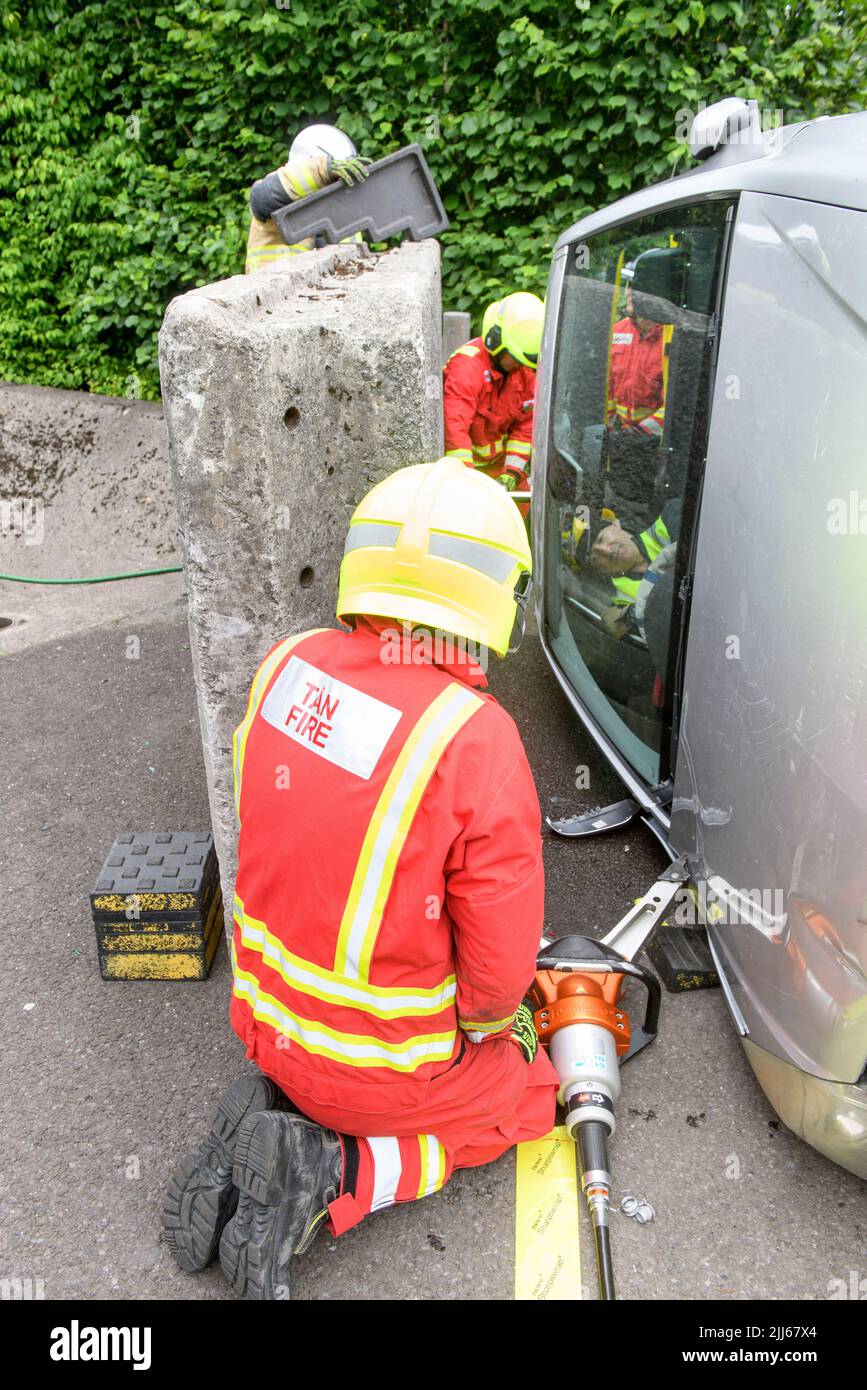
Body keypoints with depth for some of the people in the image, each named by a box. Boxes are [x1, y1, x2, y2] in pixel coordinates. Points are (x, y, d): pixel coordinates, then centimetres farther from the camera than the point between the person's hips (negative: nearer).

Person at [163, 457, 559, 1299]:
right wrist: (490, 1024, -1)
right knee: (528, 1095, 24)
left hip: (272, 1017, 6)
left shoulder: (286, 669, -14)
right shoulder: (477, 742, -32)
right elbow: (500, 962, -21)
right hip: (389, 1059, -6)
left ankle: (277, 1119, 9)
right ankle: (328, 1176, 2)